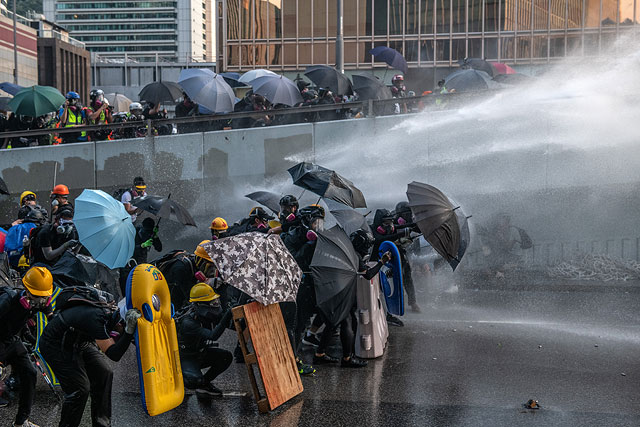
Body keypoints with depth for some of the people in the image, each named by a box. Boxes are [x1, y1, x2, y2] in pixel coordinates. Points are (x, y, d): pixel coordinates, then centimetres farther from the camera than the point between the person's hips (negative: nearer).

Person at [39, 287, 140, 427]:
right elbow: (114, 354, -35)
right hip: (55, 346, -9)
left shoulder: (110, 301, -13)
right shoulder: (97, 317, -37)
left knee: (104, 374, 3)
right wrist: (129, 330, -45)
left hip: (78, 342, 9)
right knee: (80, 389, -14)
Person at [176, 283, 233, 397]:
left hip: (200, 353, 8)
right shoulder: (188, 322, -33)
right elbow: (213, 336, -43)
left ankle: (205, 383, 6)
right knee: (195, 380, -32)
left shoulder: (209, 314, -10)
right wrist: (227, 316, -50)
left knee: (226, 357, -10)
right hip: (185, 358, -8)